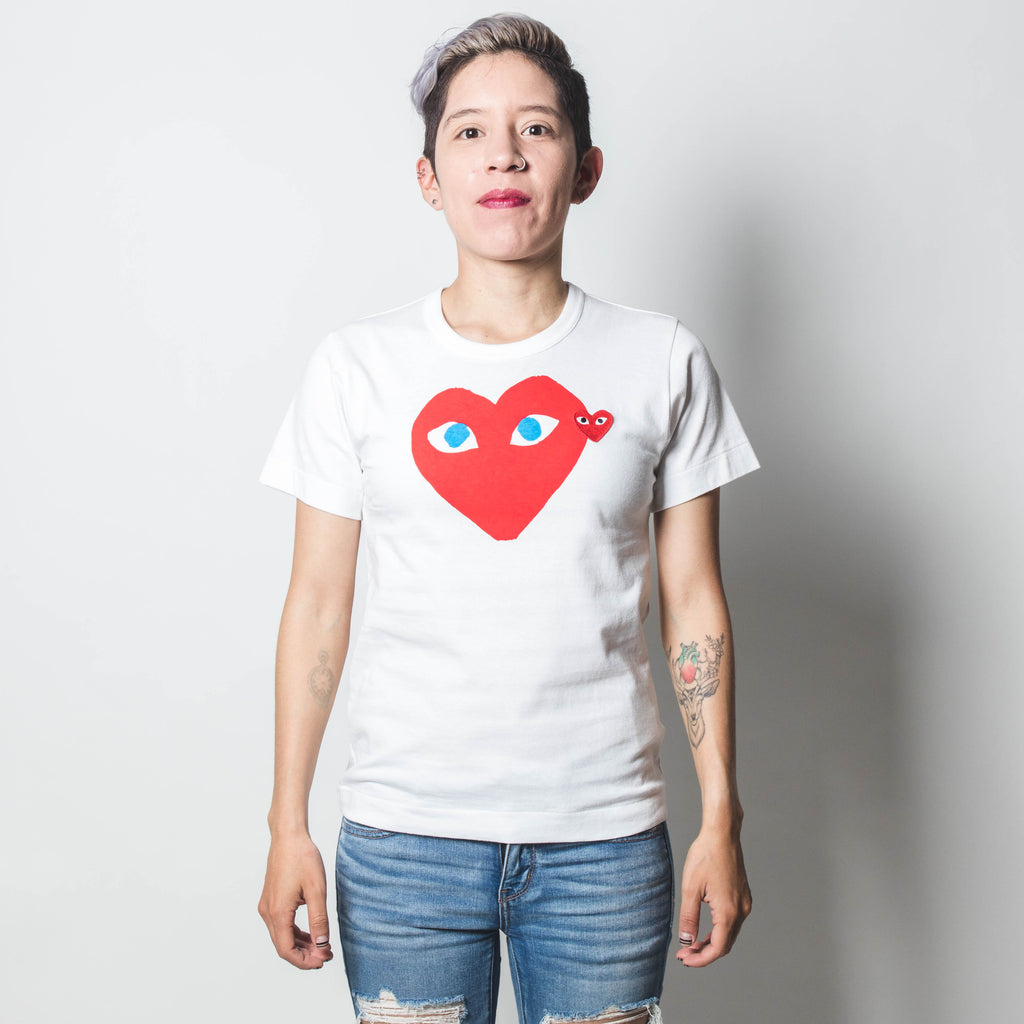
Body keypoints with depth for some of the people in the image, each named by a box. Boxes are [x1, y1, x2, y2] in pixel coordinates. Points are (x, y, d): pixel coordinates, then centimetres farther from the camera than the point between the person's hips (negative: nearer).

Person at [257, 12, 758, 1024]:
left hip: (604, 837, 0)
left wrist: (721, 818, 3)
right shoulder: (356, 366, 0)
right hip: (404, 836, 0)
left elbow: (693, 604, 4)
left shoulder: (662, 362, 0)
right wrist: (288, 826, 2)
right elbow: (317, 604, 3)